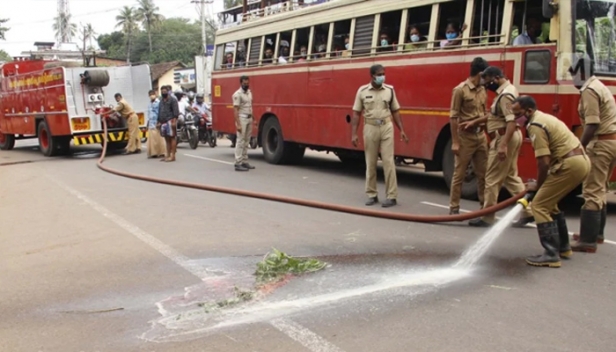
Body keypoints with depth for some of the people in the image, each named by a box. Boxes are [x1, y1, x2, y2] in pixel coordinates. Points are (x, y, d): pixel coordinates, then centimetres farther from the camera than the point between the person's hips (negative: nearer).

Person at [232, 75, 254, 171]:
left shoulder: (249, 92, 13)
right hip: (242, 119, -8)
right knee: (240, 142, -8)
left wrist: (252, 119, 13)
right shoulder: (238, 94, -12)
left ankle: (245, 162, 18)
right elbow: (235, 109, -17)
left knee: (246, 142, 11)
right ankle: (238, 164, -6)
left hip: (249, 119, 8)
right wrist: (238, 124, -22)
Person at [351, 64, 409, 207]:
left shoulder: (390, 90, 3)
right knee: (370, 163, 7)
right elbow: (356, 114, 1)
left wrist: (402, 130, 2)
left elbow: (395, 111, 8)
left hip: (386, 127, 0)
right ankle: (372, 194, 18)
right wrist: (354, 134, -5)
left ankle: (392, 196, 1)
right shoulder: (362, 91, 0)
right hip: (370, 128, 0)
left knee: (388, 162, -3)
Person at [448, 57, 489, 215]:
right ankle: (454, 208, 9)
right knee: (459, 174, 1)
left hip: (481, 136, 7)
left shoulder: (483, 91, 10)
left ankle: (485, 206, 20)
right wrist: (454, 142, -14)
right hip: (465, 137, -6)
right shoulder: (460, 90, -11)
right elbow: (453, 117, -11)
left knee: (483, 174, 10)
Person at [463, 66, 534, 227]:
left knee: (493, 178, -3)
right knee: (511, 176, 16)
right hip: (509, 138, 11)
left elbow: (512, 122, -28)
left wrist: (503, 145, -33)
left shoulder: (506, 95, -19)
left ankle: (487, 217, 4)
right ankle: (527, 211, 18)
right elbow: (494, 115, 24)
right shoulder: (506, 91, 14)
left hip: (505, 138, -11)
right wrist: (474, 122, 22)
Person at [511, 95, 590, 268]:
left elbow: (544, 162, -18)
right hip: (581, 161, 10)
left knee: (540, 206, -6)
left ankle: (551, 255, -8)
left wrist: (537, 185, -3)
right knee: (549, 203, 22)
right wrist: (542, 183, 19)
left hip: (570, 165, -10)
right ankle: (563, 247, 29)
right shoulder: (543, 118, 19)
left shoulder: (535, 126, -13)